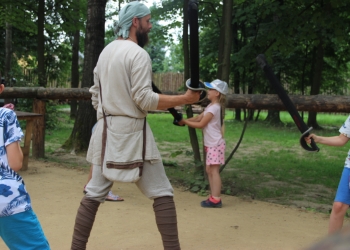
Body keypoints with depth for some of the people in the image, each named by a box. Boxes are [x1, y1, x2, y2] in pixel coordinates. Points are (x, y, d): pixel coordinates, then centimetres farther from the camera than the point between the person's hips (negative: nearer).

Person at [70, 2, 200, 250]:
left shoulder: (105, 51, 13)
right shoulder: (138, 53, -12)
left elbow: (95, 94, 16)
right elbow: (144, 99, -18)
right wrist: (185, 99, -14)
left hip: (106, 130, 7)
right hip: (131, 130, -7)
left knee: (94, 193, 13)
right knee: (162, 193, 3)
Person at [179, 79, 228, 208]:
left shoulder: (214, 108, -17)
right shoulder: (211, 106, 14)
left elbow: (200, 124, -16)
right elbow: (198, 118, 11)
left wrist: (185, 122, -9)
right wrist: (184, 120, -1)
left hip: (215, 144, -10)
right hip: (211, 144, 10)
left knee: (214, 170, -8)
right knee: (209, 170, 12)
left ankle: (216, 199, -5)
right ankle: (213, 197, 17)